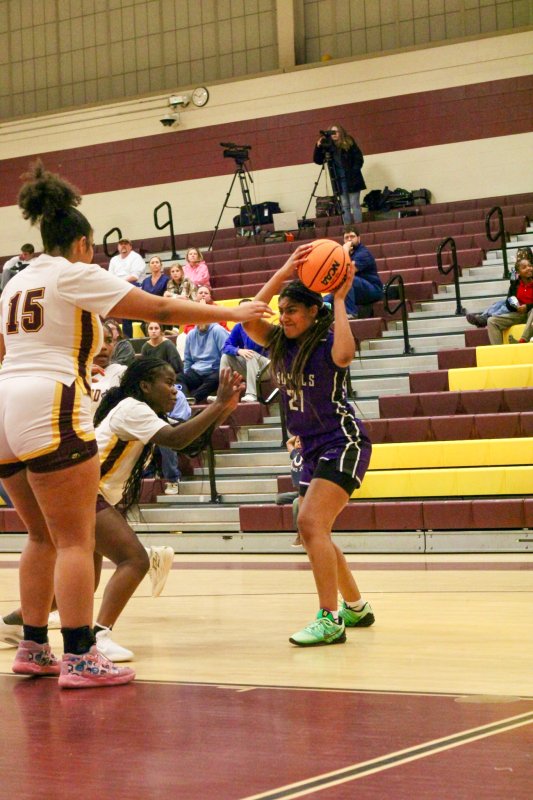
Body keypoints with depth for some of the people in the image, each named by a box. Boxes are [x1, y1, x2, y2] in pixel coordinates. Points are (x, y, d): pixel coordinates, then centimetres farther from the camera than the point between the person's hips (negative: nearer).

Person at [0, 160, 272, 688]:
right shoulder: (77, 275, -1)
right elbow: (159, 309, -2)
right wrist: (230, 314, 6)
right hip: (50, 411, -8)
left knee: (43, 538, 18)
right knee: (75, 540, -6)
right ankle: (80, 659, -10)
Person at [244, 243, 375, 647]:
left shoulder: (327, 342, -14)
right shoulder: (281, 344, 4)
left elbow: (344, 355, -38)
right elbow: (249, 318, -11)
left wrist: (339, 300, -28)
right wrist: (284, 272, -16)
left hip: (343, 443, -9)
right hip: (313, 449, 9)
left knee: (311, 524, -21)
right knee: (312, 532, 14)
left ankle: (331, 620, -20)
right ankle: (356, 607, 31)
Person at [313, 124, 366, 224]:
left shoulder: (349, 143, 0)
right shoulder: (328, 146, 6)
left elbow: (359, 159, 0)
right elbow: (317, 160, 6)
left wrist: (354, 172, -10)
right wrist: (318, 147, -7)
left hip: (352, 179, -3)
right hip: (339, 181, 3)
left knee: (354, 204, -3)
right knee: (345, 206, 3)